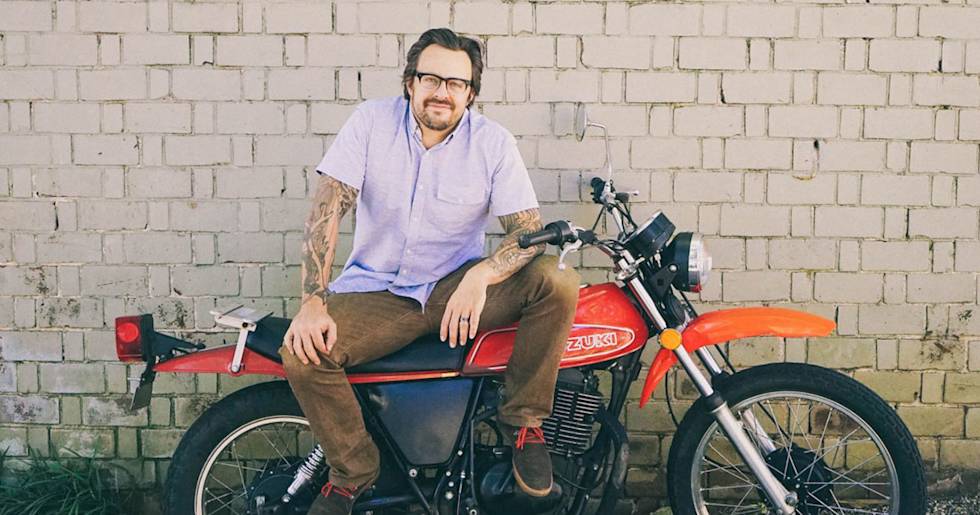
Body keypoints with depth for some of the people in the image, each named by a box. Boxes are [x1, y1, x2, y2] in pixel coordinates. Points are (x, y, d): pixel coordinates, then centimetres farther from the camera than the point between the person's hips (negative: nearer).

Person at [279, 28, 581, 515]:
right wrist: (312, 302, -25)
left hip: (456, 287, 1)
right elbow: (327, 208, -12)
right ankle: (352, 472, 0)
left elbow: (530, 231, -11)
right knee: (302, 353, -27)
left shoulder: (493, 142, -4)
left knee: (557, 279, -25)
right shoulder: (371, 121, -5)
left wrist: (481, 276, -33)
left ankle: (522, 418, -6)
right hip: (375, 290, 0)